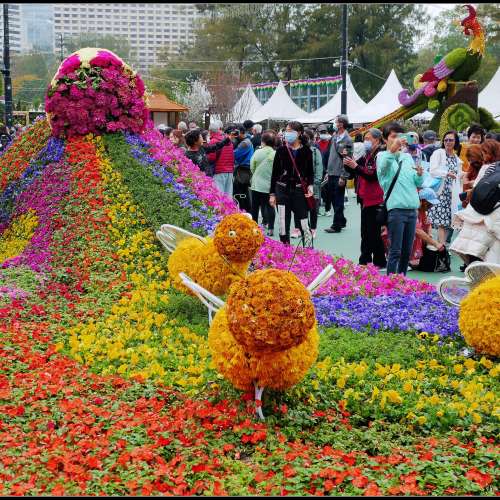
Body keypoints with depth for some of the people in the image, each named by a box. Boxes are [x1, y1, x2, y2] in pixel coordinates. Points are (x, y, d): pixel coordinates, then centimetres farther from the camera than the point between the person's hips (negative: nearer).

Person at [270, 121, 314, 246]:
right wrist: (272, 194, 3)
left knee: (304, 224, -5)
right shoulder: (281, 150, 4)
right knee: (283, 225, 4)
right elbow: (275, 173, 6)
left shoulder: (306, 151, 2)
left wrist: (310, 185, -8)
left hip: (299, 190, -1)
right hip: (282, 190, 1)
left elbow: (310, 172, 10)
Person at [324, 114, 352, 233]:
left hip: (339, 175, -8)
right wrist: (328, 171, 15)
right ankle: (342, 221, 27)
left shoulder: (347, 140, -11)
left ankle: (336, 225, 5)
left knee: (338, 201, -1)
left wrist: (343, 176, -18)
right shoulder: (335, 138, 13)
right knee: (333, 198, 15)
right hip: (332, 174, 8)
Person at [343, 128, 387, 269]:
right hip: (365, 198, 9)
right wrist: (349, 164, -3)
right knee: (365, 232, 14)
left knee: (374, 232, -5)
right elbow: (356, 172, 16)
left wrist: (355, 166, -24)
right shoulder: (367, 155, 14)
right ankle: (365, 261, 22)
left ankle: (380, 262, 3)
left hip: (375, 200, -9)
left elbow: (373, 176, -21)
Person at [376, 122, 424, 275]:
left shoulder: (407, 157, 18)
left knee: (407, 251, 10)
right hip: (395, 209, -6)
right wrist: (392, 150, -42)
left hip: (412, 209, 6)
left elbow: (418, 183, 16)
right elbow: (383, 167, -24)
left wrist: (420, 174, -7)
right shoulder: (383, 156, 1)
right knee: (395, 251, -8)